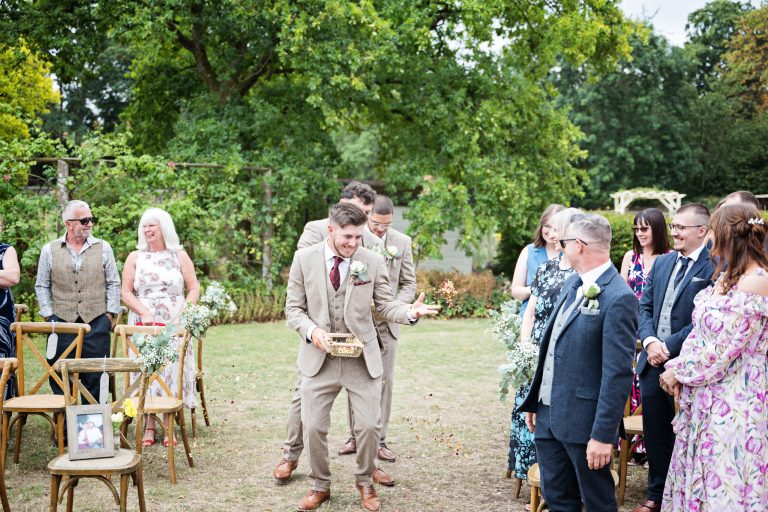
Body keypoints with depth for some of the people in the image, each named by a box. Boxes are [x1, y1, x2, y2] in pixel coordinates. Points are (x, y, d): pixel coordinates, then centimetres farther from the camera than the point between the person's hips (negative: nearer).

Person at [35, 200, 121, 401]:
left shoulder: (103, 248, 5)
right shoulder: (49, 250, 5)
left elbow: (113, 283, 8)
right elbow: (42, 286, 10)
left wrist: (110, 313, 1)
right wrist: (48, 315, 3)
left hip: (96, 322, 0)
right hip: (61, 322, 0)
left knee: (95, 377, 1)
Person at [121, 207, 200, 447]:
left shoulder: (179, 256, 5)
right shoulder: (135, 258, 7)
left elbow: (194, 289, 4)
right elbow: (126, 293, 2)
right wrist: (145, 313, -13)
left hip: (174, 326, -1)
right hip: (143, 326, 1)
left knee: (172, 371, -1)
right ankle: (149, 426, 7)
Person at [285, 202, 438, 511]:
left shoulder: (373, 261, -3)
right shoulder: (304, 258, -3)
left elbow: (385, 306, 2)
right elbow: (294, 308, 1)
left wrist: (410, 312, -19)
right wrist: (311, 330, -18)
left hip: (362, 358, 0)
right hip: (318, 357, 0)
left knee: (369, 425, -1)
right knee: (313, 427, 2)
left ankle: (365, 483, 25)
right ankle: (319, 486, 25)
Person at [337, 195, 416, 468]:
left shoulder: (402, 242, 1)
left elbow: (409, 283, 5)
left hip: (386, 324, 1)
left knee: (384, 381, 2)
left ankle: (379, 440, 10)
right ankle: (354, 436, 17)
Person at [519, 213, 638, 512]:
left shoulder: (619, 298, -19)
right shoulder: (572, 284, 8)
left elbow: (618, 373, -20)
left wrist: (603, 434, -20)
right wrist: (535, 401, 17)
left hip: (584, 421, -8)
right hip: (548, 414, 8)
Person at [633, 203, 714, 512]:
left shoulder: (714, 266, -13)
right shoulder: (662, 263, 10)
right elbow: (644, 307, 9)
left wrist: (668, 347, -17)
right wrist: (650, 341, -8)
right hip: (653, 364, 6)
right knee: (655, 435, 16)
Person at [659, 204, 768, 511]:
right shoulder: (727, 276, 10)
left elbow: (724, 349, -19)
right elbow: (701, 333, 12)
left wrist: (679, 372, -8)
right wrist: (679, 370, 0)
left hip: (733, 397, -9)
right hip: (706, 392, 9)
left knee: (722, 478, 1)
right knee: (702, 469, 15)